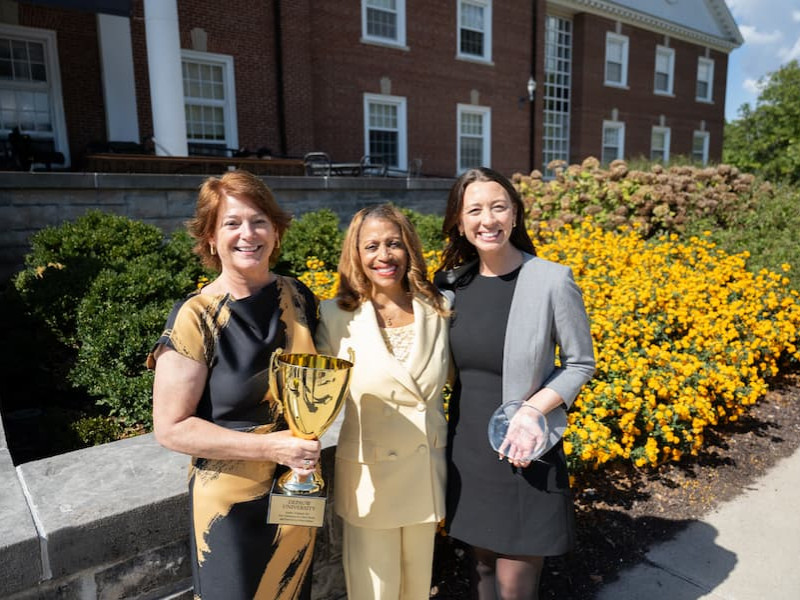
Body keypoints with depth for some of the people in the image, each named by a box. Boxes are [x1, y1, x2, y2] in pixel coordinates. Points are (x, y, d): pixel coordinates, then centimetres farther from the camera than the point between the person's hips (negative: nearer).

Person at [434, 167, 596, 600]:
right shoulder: (451, 282, -3)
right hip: (467, 448, 4)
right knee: (482, 565, 21)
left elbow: (580, 364, -5)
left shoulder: (552, 281, -16)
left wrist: (532, 410, -20)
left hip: (523, 450, -4)